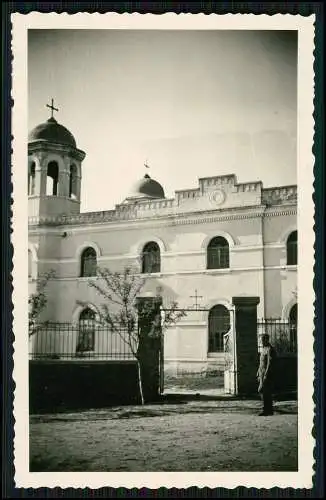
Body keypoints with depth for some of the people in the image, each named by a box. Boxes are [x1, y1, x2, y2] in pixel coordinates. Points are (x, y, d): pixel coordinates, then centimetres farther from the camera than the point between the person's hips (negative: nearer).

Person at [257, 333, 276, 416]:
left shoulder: (270, 349, -13)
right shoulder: (263, 349, 18)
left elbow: (270, 363, -18)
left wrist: (266, 375, -22)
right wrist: (258, 374, 21)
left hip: (267, 373, -10)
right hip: (262, 373, 10)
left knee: (262, 390, -11)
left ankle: (265, 410, -7)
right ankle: (269, 410, 15)